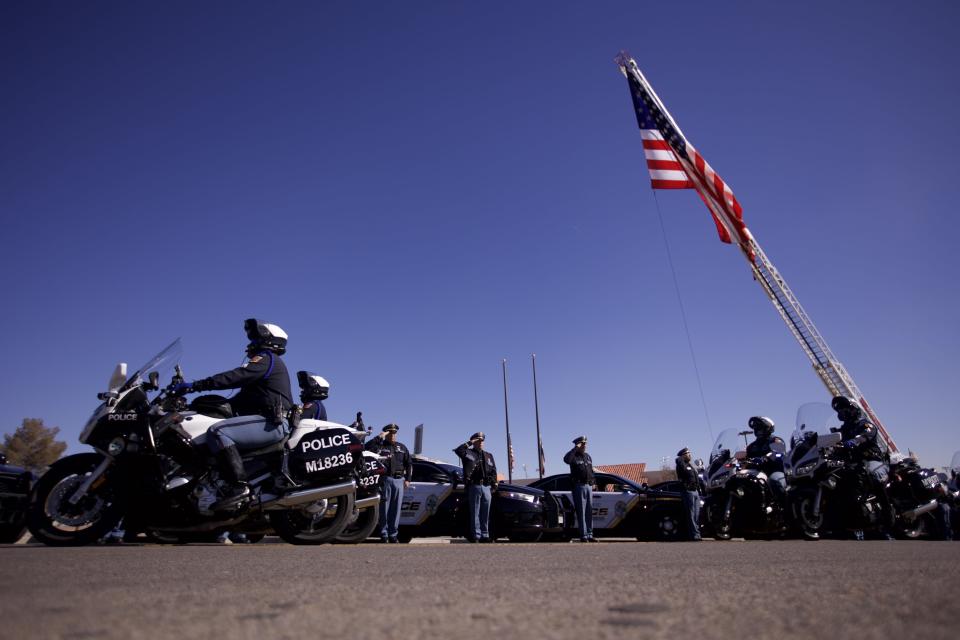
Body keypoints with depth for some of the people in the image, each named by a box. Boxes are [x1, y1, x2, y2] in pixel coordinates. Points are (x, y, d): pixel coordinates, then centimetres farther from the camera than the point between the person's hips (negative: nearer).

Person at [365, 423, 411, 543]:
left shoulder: (402, 447, 17)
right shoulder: (380, 445, 4)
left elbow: (409, 464, 18)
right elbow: (367, 447, -15)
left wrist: (407, 479, 10)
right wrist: (379, 437, -17)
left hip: (399, 480, 3)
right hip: (385, 479, -3)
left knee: (396, 509, 5)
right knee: (384, 508, -1)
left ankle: (393, 534, 13)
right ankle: (384, 534, 7)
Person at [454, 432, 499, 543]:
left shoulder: (488, 455, 19)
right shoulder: (469, 453, 4)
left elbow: (493, 471, 18)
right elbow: (458, 450, -16)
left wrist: (494, 485, 9)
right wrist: (469, 443, -10)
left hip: (487, 487, 4)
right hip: (474, 486, -4)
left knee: (486, 513, 7)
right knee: (475, 513, -2)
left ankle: (485, 535, 13)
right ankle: (476, 535, 3)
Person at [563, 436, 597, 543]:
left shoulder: (588, 457, 17)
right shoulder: (574, 456, -6)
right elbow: (566, 459, -30)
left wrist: (592, 483, 13)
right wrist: (575, 449, -24)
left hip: (589, 486, 7)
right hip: (579, 486, -7)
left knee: (589, 512, 9)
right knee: (581, 512, -5)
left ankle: (589, 535, 15)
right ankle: (583, 536, -3)